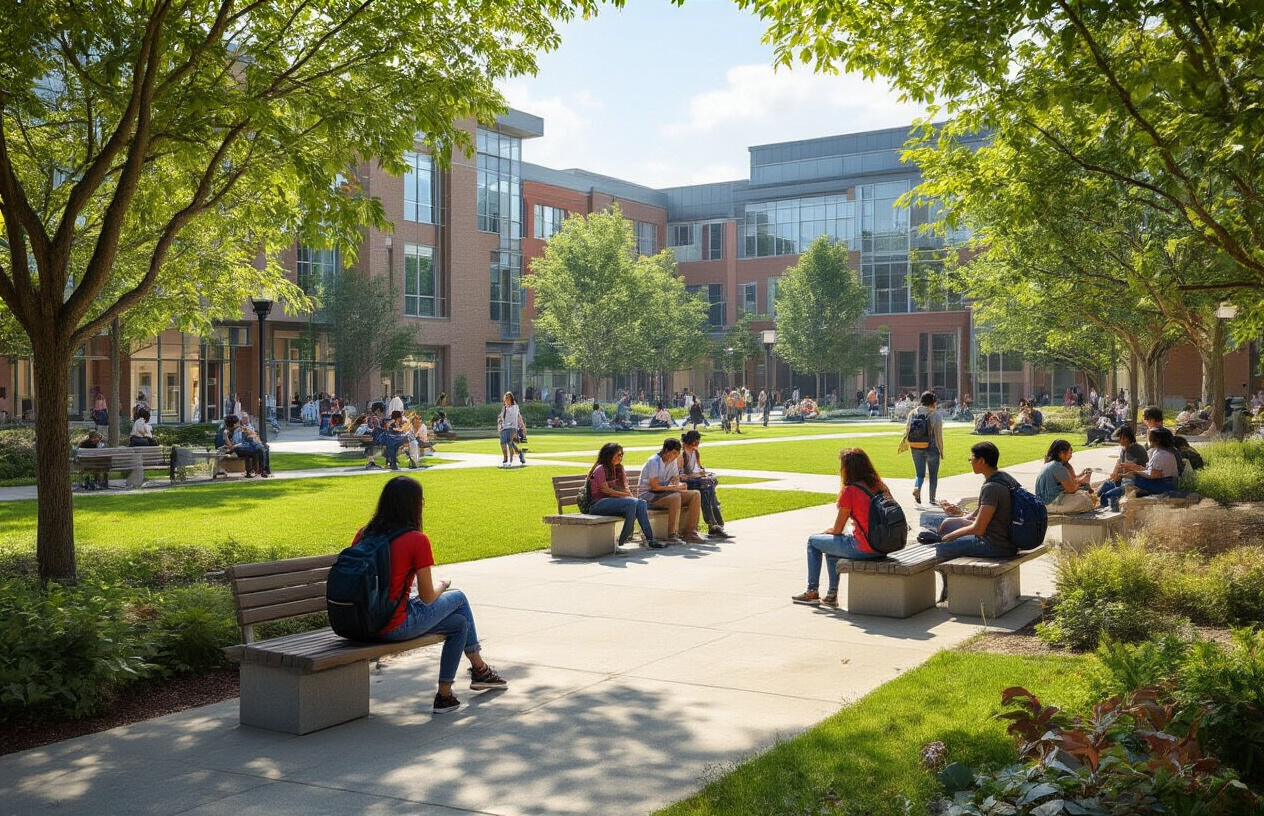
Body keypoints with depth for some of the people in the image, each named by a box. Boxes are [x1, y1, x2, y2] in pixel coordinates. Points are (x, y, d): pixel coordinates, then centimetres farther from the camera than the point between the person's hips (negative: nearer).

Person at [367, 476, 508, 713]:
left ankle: (445, 694, 32)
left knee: (460, 623, 22)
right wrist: (442, 585, 14)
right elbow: (428, 597, -10)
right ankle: (480, 669, 34)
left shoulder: (364, 533, 4)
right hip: (395, 627, -7)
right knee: (458, 598, 18)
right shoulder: (417, 540, -15)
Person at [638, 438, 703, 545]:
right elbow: (655, 487, -21)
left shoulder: (673, 460, 9)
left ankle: (688, 532, -10)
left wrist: (679, 486, -10)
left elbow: (676, 480, 15)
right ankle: (672, 536, -33)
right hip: (648, 495, -8)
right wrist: (675, 487, -16)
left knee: (695, 495, -8)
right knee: (675, 497, -37)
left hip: (664, 492, 9)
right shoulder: (654, 461, -17)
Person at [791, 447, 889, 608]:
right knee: (831, 544, 31)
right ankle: (832, 594, 33)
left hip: (863, 549, -7)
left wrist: (827, 531, 15)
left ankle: (812, 592, 24)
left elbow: (838, 530, -6)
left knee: (813, 542, 15)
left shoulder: (849, 491, -13)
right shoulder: (880, 486, 6)